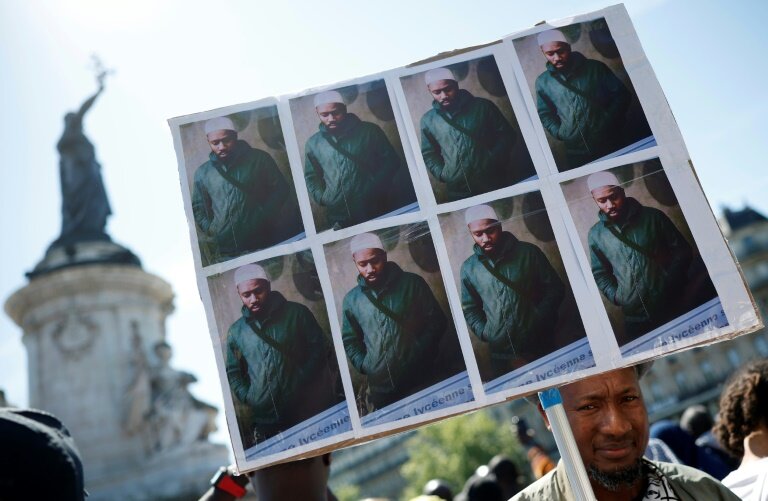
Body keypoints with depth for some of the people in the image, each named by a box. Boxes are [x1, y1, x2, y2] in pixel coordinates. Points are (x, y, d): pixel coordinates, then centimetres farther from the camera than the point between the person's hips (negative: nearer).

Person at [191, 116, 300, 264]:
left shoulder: (259, 159, 6)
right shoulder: (202, 173, 11)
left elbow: (281, 190, 7)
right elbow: (197, 208, 18)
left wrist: (263, 217, -4)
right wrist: (211, 229, 2)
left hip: (265, 243, -1)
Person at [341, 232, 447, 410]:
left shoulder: (412, 283, 0)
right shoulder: (351, 299, 5)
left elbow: (437, 321, 3)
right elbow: (349, 340, 14)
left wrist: (419, 352, -6)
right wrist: (363, 365, 0)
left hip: (421, 380, -1)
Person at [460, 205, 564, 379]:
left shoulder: (528, 252, -1)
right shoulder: (469, 268, 2)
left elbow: (555, 288, 3)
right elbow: (470, 309, 10)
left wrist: (538, 321, -7)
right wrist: (485, 334, -4)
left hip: (541, 347, -1)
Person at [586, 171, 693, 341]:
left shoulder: (653, 217, 0)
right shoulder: (596, 234, 2)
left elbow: (682, 250, 6)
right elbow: (599, 273, 11)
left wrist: (671, 281, -5)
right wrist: (615, 296, -4)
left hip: (674, 308, 0)